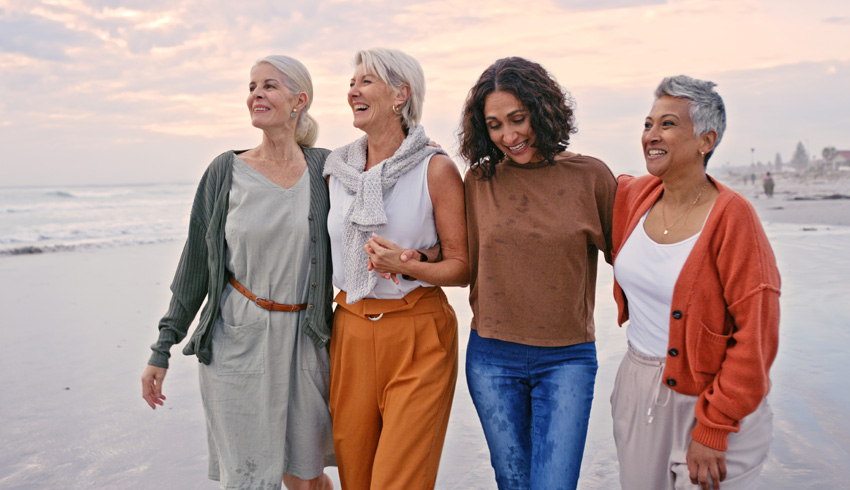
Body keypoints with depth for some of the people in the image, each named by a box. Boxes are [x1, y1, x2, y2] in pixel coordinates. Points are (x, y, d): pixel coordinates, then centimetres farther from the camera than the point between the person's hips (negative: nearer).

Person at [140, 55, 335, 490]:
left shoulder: (324, 168, 0)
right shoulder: (226, 172, -1)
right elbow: (195, 264, 4)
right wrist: (162, 349, 5)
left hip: (303, 340, 1)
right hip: (236, 342, 0)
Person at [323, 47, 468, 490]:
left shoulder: (436, 169, -7)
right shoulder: (336, 170, 7)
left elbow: (462, 267, -6)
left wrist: (406, 266, -22)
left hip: (418, 339, -4)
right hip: (350, 332, 5)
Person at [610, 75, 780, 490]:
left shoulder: (731, 216, -17)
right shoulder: (633, 196, -1)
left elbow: (756, 335, -17)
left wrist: (713, 429, -16)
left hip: (706, 398, -5)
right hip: (636, 392, 6)